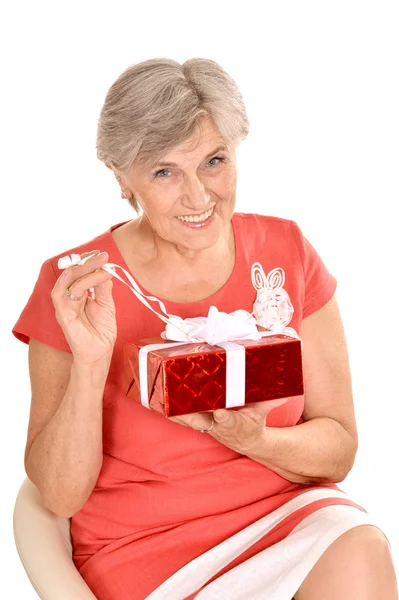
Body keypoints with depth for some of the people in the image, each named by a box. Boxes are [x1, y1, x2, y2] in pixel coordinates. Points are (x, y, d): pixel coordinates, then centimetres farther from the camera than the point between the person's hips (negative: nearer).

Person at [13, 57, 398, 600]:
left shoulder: (286, 253, -2)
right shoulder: (74, 286, -8)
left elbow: (339, 448, 1)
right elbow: (60, 495, -9)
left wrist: (250, 438, -20)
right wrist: (90, 362, -24)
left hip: (285, 507, 3)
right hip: (143, 546, -3)